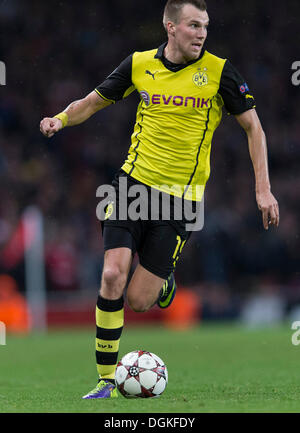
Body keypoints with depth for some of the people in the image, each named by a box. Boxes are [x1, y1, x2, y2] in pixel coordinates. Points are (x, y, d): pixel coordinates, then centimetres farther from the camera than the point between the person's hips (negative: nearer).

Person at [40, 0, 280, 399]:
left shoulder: (218, 71, -5)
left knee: (138, 300, -5)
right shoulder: (140, 65, 1)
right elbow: (94, 101, 13)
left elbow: (252, 126, 3)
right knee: (113, 276, -15)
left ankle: (164, 285, 33)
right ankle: (107, 380, -2)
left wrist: (263, 189, -3)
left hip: (180, 198, -2)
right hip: (133, 183, 2)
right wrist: (61, 119, -8)